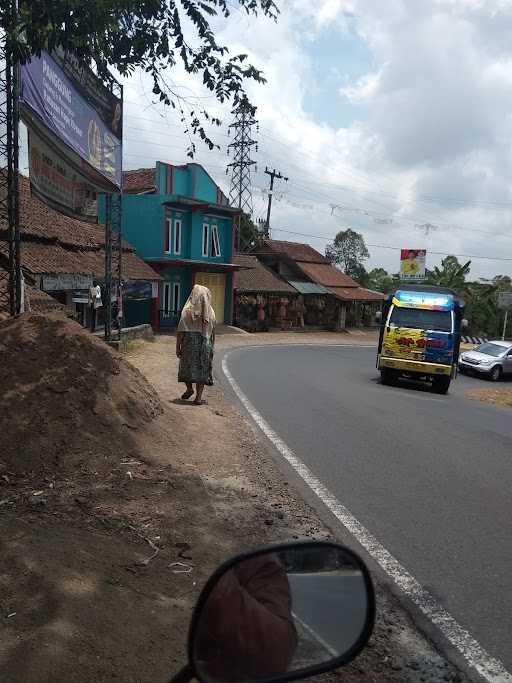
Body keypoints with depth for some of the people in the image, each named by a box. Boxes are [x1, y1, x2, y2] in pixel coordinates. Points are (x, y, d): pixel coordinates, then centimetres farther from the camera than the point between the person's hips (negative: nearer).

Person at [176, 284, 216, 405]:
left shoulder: (187, 310, -8)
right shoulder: (210, 312, 1)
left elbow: (181, 331, -10)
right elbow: (212, 333, 4)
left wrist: (177, 347, -4)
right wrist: (210, 347, 15)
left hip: (189, 343, -2)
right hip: (205, 345, 2)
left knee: (187, 367, 18)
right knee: (202, 369, 7)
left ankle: (189, 389, 27)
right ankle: (198, 397, 8)